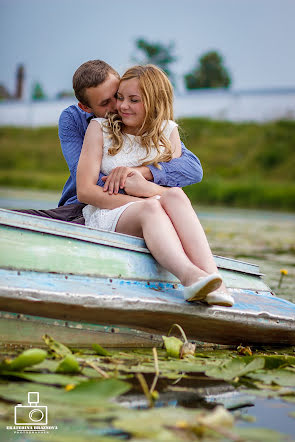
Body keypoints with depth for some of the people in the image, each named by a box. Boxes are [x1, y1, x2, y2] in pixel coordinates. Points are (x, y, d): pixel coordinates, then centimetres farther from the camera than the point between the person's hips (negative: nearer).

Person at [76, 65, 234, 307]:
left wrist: (149, 189, -21)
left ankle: (212, 278, -51)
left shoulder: (168, 132, 13)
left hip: (156, 221, 2)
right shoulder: (100, 128, 7)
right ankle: (190, 277, -63)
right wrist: (143, 203, -14)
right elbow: (85, 191, -5)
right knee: (150, 207, -34)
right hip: (106, 216, -2)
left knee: (175, 196, -31)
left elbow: (178, 190, 2)